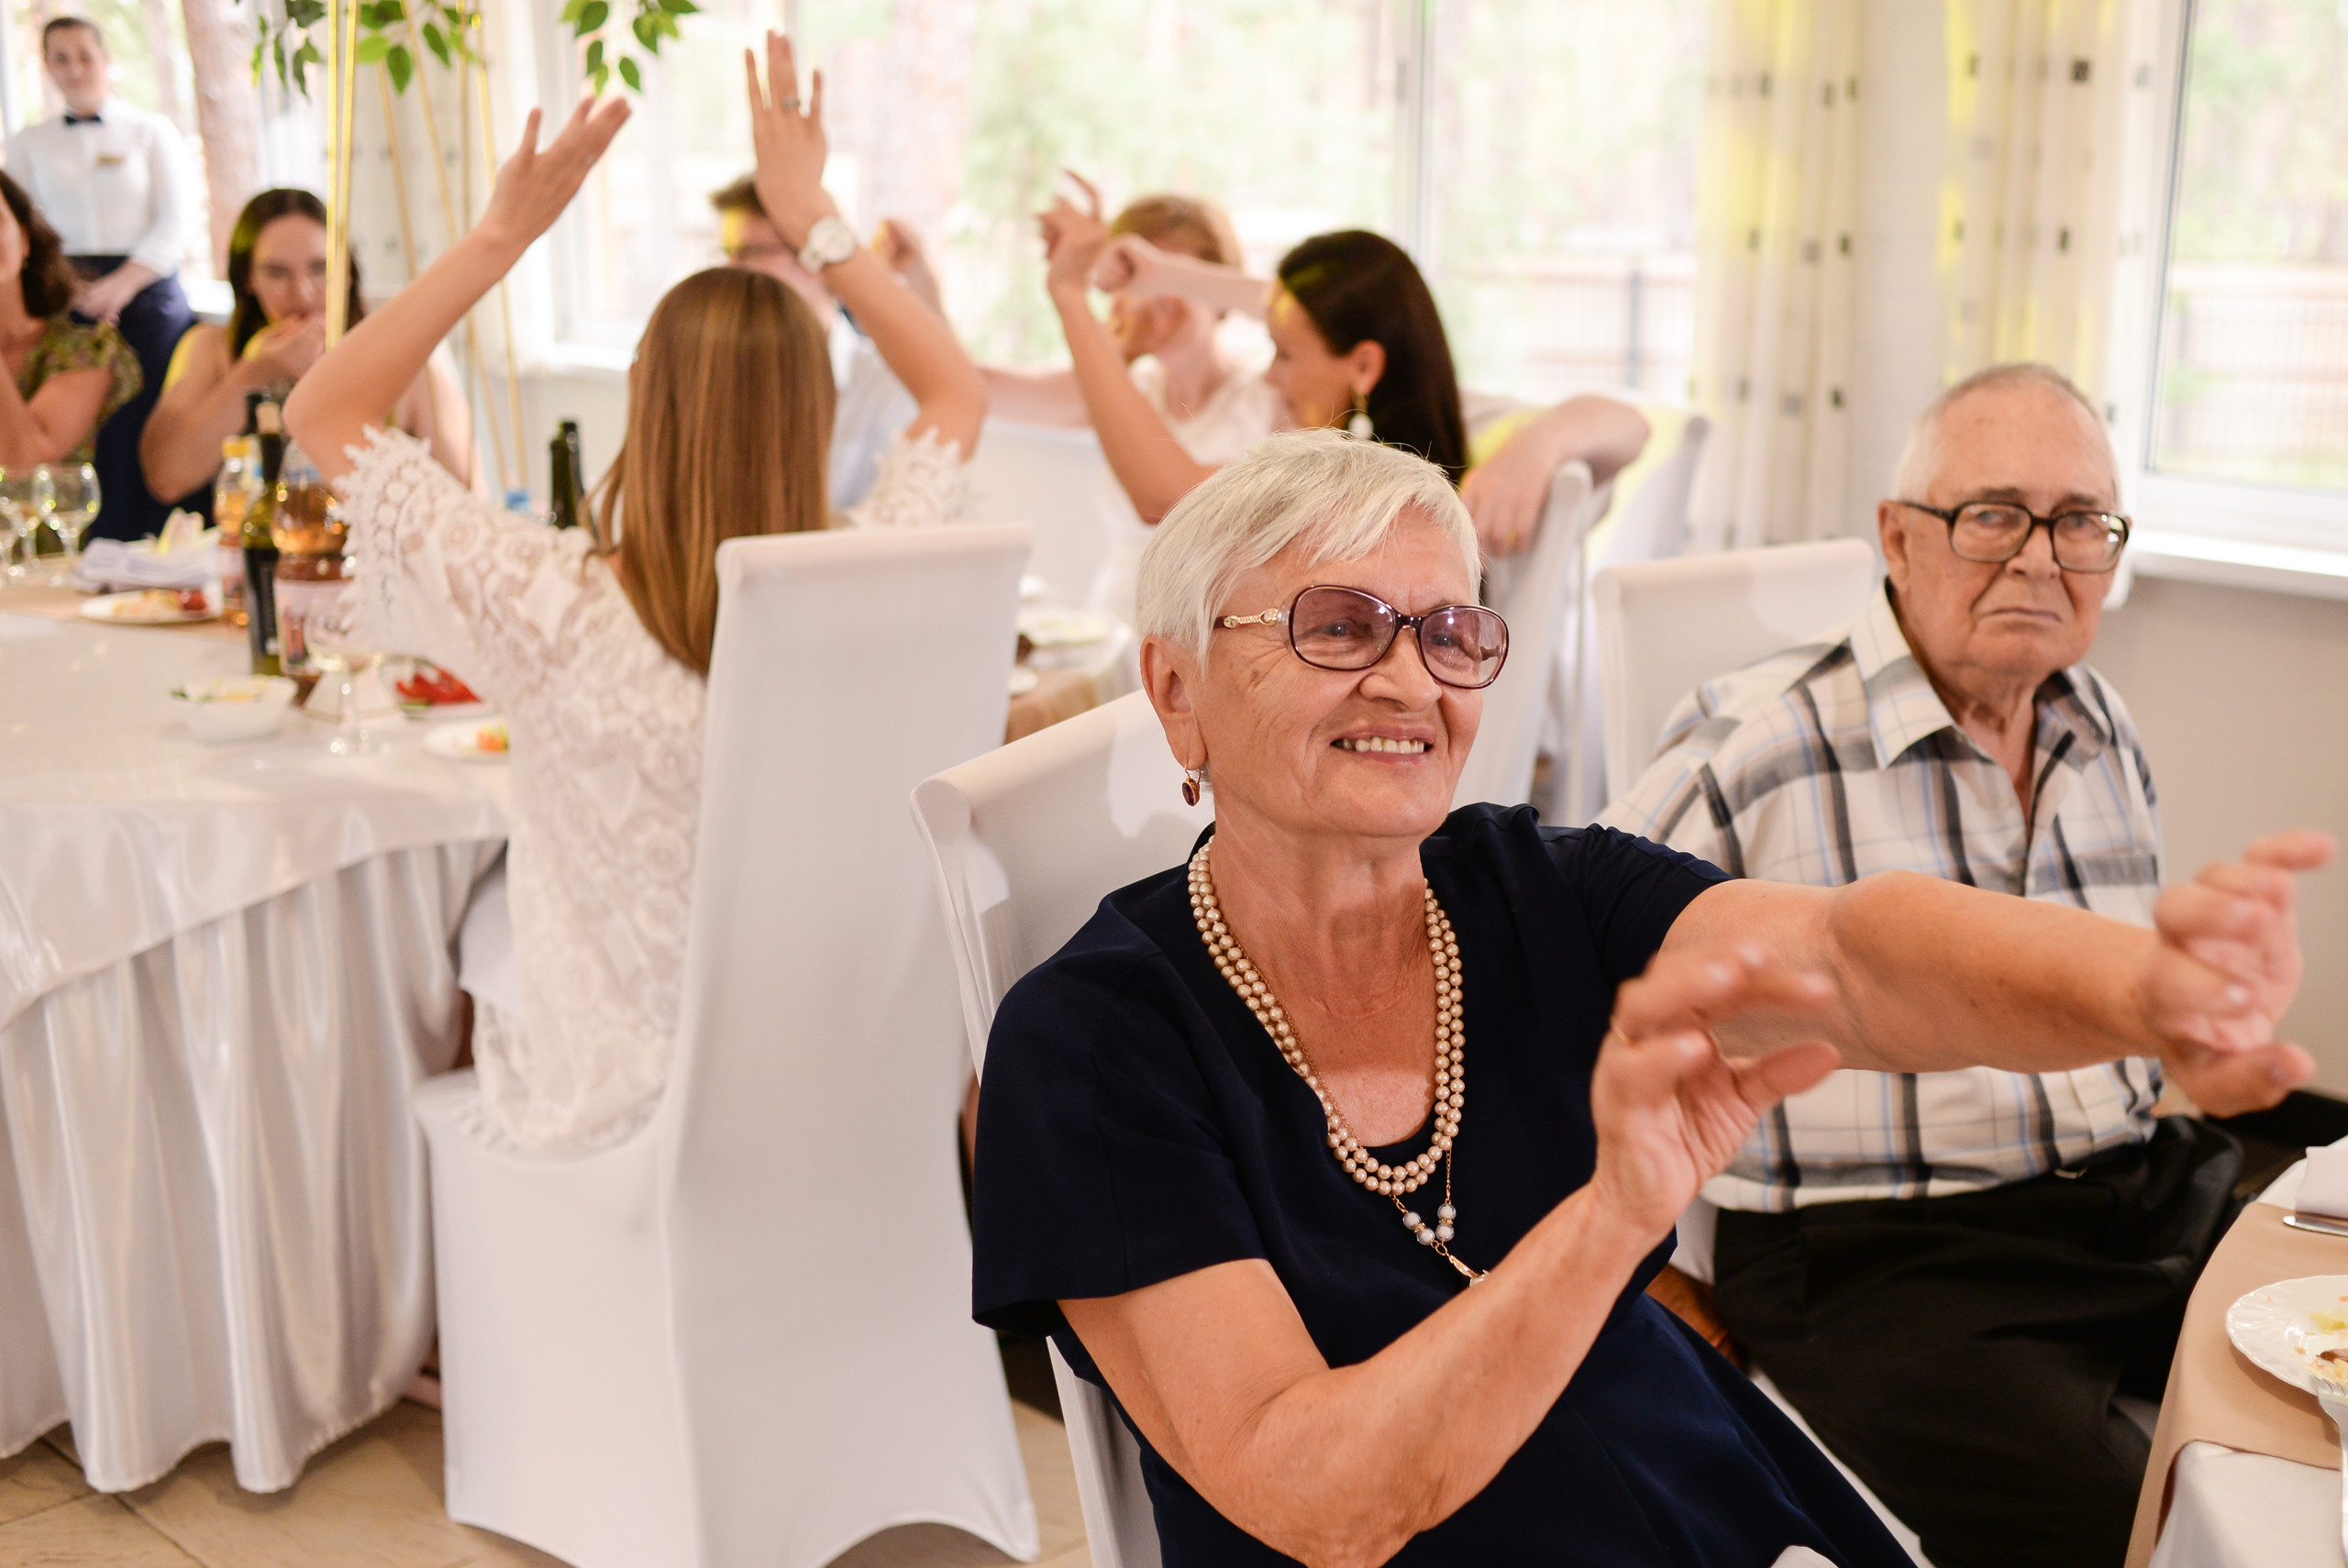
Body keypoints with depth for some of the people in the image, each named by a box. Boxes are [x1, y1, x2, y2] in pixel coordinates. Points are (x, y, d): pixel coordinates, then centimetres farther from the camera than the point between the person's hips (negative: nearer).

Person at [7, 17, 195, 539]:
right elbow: (22, 229, 9)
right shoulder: (28, 144, 15)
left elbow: (176, 222, 0)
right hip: (66, 299, 2)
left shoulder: (152, 131, 9)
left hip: (147, 295, -1)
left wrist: (121, 285, -13)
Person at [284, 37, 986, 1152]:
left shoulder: (559, 613, -28)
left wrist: (503, 234, -16)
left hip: (612, 1104, -3)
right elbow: (958, 395, 1)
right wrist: (814, 217, 0)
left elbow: (320, 412, -14)